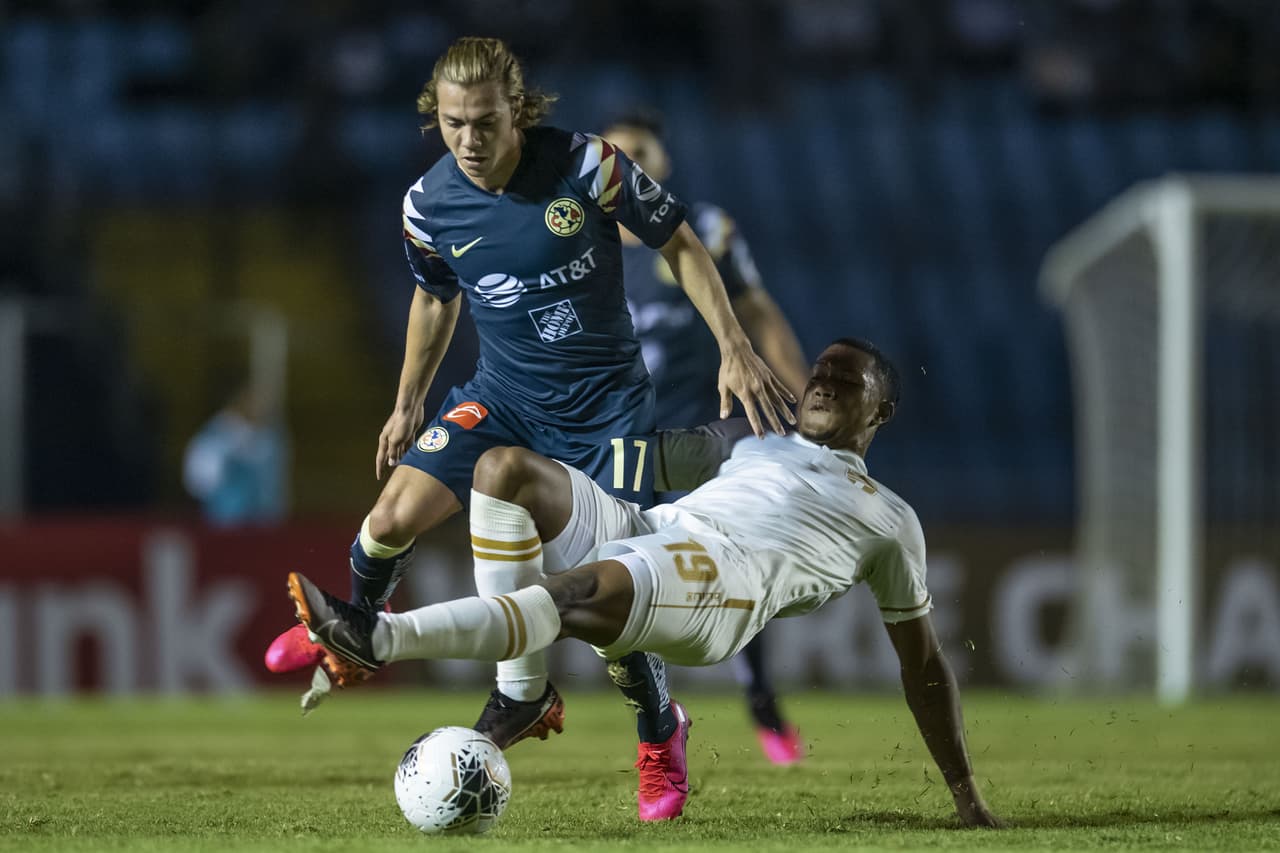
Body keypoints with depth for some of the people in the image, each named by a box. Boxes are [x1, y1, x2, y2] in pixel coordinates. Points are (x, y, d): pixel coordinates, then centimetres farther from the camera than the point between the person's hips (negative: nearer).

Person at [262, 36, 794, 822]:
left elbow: (679, 244, -7)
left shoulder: (584, 165, -19)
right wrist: (408, 403, 20)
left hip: (606, 403, -3)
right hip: (503, 395, 3)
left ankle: (660, 735, 18)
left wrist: (735, 348, -14)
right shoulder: (429, 205, -8)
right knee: (397, 516, -17)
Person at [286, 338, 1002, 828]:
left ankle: (381, 639, -52)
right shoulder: (752, 446, 37)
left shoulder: (890, 521, 25)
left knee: (584, 594, -37)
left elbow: (922, 660, 25)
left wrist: (965, 790, 21)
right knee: (508, 469, -18)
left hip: (720, 581, -6)